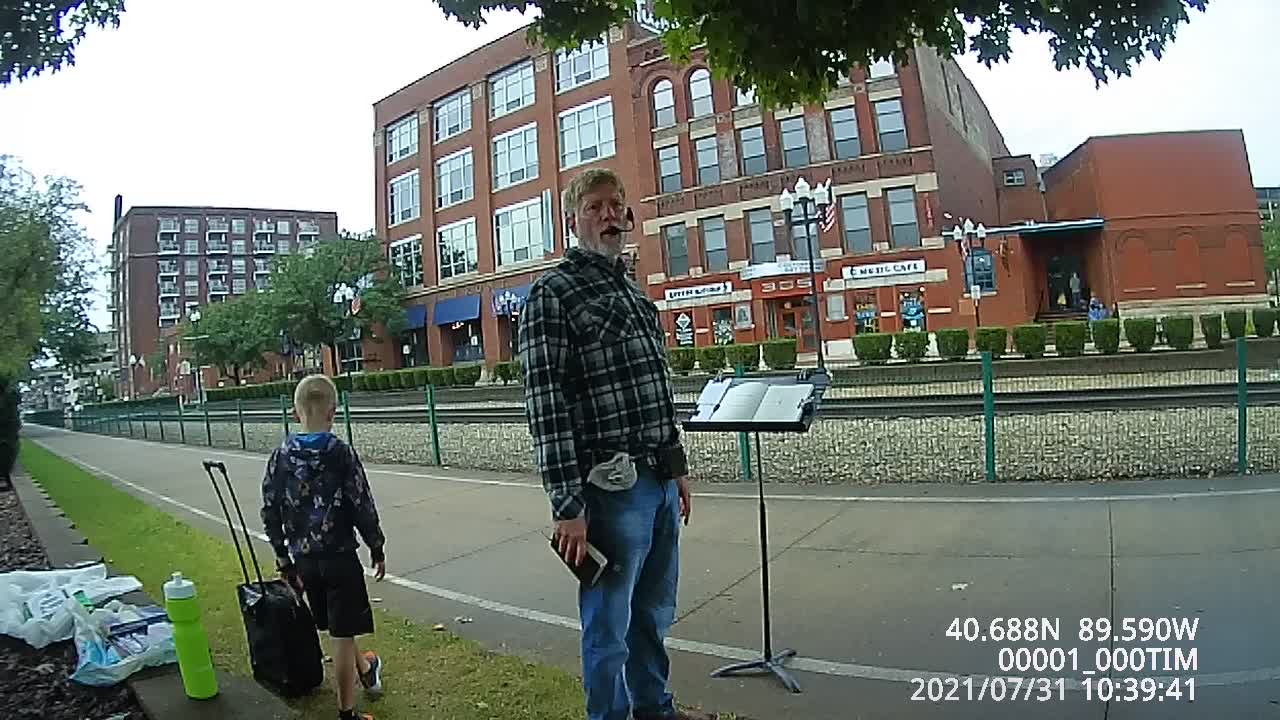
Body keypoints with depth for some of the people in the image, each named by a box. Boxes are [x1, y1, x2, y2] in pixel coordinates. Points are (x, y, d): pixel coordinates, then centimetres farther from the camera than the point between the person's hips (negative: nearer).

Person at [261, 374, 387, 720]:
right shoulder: (341, 453, -17)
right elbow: (363, 508, -14)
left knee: (335, 626, 23)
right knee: (342, 636, 5)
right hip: (339, 556, -6)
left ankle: (365, 671, 46)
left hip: (303, 559, 6)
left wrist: (283, 556, 14)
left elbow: (269, 513, 3)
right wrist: (377, 549, -1)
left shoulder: (280, 457, -2)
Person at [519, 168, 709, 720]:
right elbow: (545, 405, -15)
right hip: (612, 487, -8)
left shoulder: (632, 290, 16)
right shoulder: (553, 292, -8)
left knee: (654, 612, 22)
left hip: (660, 482, 8)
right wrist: (567, 508, -17)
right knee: (609, 625, 8)